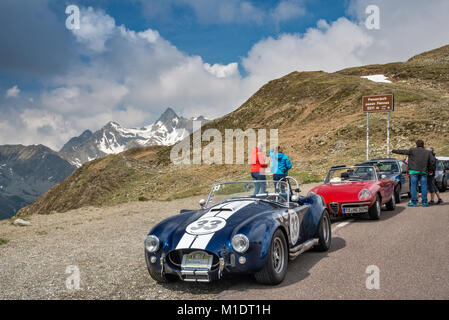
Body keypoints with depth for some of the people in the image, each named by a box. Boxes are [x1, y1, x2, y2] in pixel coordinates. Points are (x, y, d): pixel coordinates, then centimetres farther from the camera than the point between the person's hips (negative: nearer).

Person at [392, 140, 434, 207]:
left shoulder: (413, 150, 2)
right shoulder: (427, 152, 12)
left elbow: (403, 152, 4)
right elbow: (432, 162, 6)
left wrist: (394, 151, 15)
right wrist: (427, 167, 17)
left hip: (414, 171, -2)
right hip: (423, 171, 3)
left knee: (413, 186, 0)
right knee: (424, 186, 4)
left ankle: (414, 202, -3)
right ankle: (424, 202, 3)